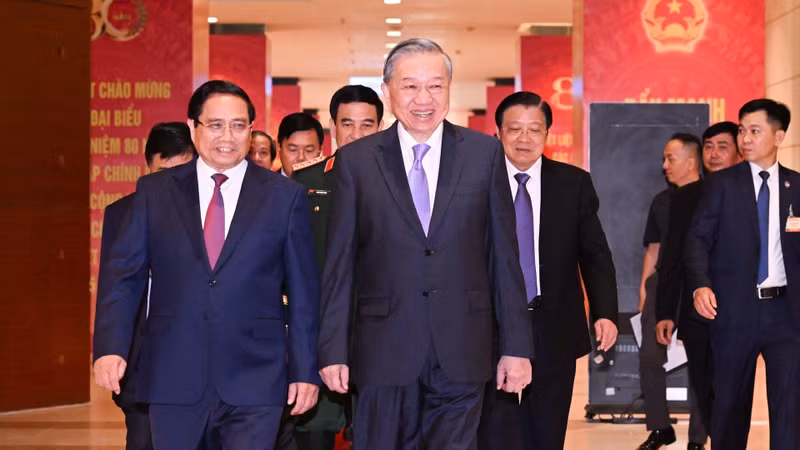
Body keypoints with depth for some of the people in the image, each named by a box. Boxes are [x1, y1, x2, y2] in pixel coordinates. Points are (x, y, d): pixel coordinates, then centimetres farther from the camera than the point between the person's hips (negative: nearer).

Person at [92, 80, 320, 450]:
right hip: (173, 381, 1)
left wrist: (305, 370, 2)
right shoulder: (154, 191, 7)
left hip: (254, 383, -1)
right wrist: (110, 348, -9)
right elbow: (122, 275, 4)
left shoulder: (285, 196, 5)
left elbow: (303, 291, 5)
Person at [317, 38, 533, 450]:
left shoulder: (484, 153, 4)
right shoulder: (355, 161, 2)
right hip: (384, 352, 0)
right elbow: (339, 263, 4)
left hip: (461, 353, 0)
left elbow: (504, 256, 5)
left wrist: (517, 346, 3)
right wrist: (333, 350, 0)